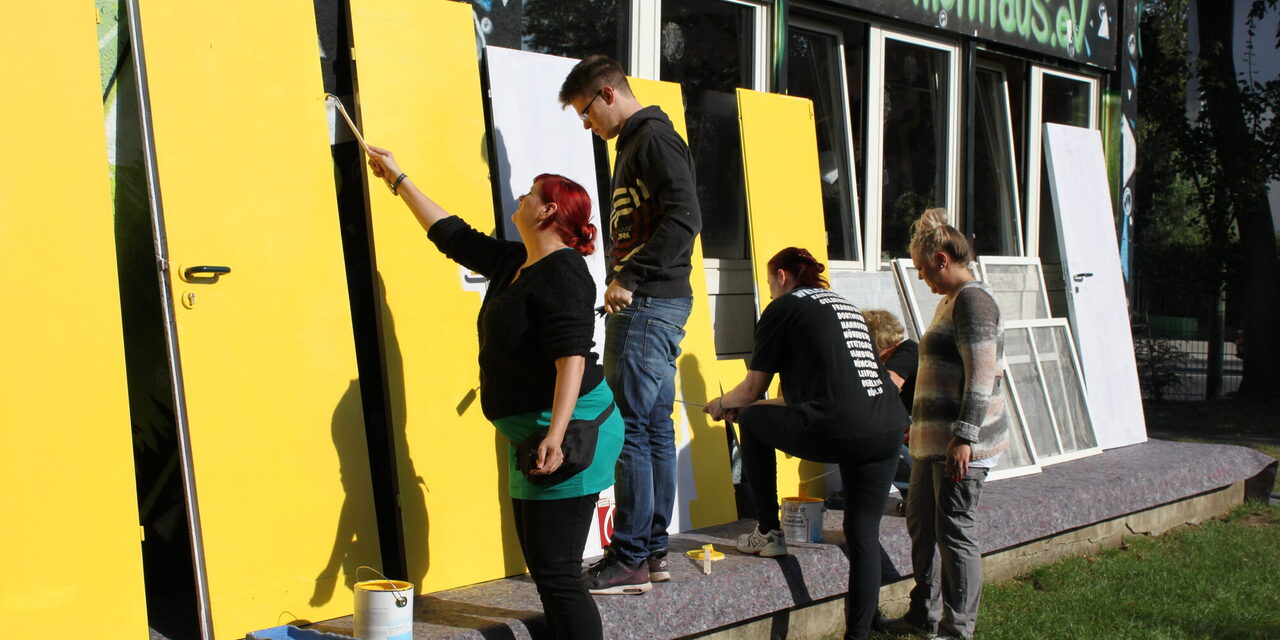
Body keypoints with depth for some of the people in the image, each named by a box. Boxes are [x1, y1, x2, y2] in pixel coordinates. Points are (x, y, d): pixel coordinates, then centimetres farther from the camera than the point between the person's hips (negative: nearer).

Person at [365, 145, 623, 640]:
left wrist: (556, 436, -32)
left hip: (569, 431, -10)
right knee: (544, 568, 13)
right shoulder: (513, 263, 14)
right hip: (532, 433, 10)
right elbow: (453, 236, 28)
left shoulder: (563, 273, -14)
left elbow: (571, 358, -24)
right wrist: (399, 180, 35)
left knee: (556, 572, -11)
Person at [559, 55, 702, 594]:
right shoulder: (635, 142, 21)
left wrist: (629, 278, -21)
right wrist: (623, 283, 14)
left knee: (629, 427, -9)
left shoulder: (654, 137, -10)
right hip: (648, 304, 11)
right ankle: (653, 550, 17)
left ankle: (630, 560, -5)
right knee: (654, 426, 11)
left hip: (650, 304, -11)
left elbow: (684, 217, -22)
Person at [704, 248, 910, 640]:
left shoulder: (784, 307, 8)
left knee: (753, 422, 19)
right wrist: (738, 405, 44)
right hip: (888, 430, 7)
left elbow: (752, 391, 11)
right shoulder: (844, 305, 28)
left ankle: (768, 534, 23)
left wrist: (721, 404, 34)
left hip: (837, 431, -6)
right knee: (864, 535, 11)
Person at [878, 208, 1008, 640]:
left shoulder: (972, 300, -16)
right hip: (934, 439, 11)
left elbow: (981, 376, -23)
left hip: (963, 442, -11)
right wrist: (920, 424, 29)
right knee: (920, 523, 16)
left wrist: (964, 438, -27)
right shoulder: (951, 300, 16)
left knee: (954, 531, -3)